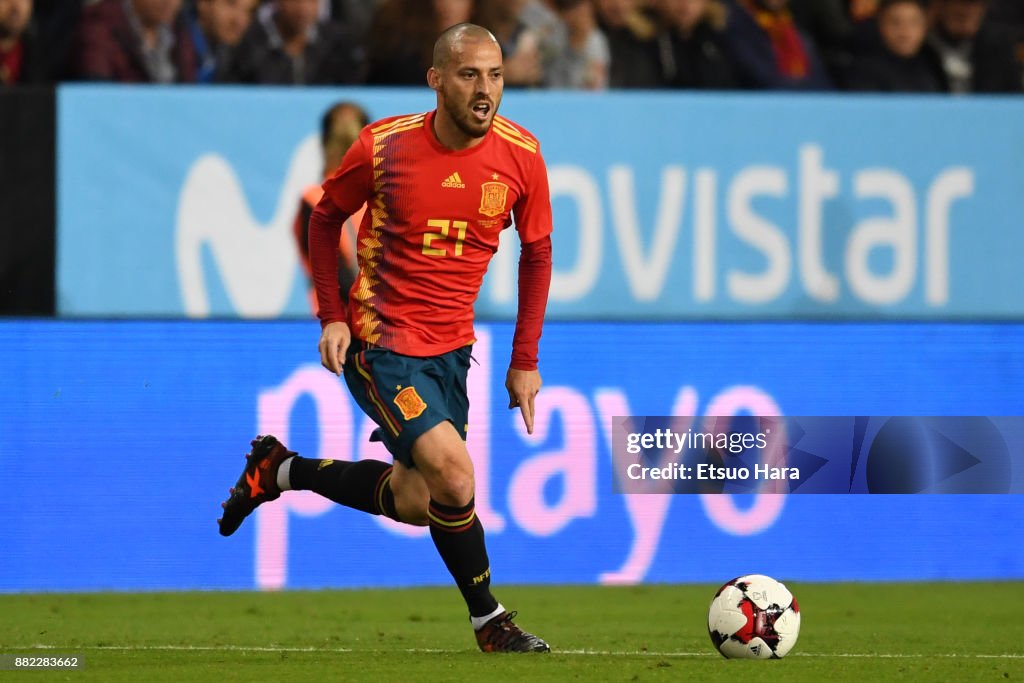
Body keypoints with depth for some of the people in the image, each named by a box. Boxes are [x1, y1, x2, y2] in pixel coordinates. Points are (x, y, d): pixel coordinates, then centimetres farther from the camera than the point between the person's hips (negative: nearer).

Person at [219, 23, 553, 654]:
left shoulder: (520, 156, -7)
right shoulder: (385, 146, -14)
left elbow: (537, 252, 7)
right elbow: (326, 219, 3)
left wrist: (526, 360, 5)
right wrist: (332, 316, -6)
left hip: (451, 348, 5)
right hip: (380, 343, -5)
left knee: (415, 503, 12)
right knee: (453, 472, -21)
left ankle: (281, 471, 35)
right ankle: (489, 621, -1)